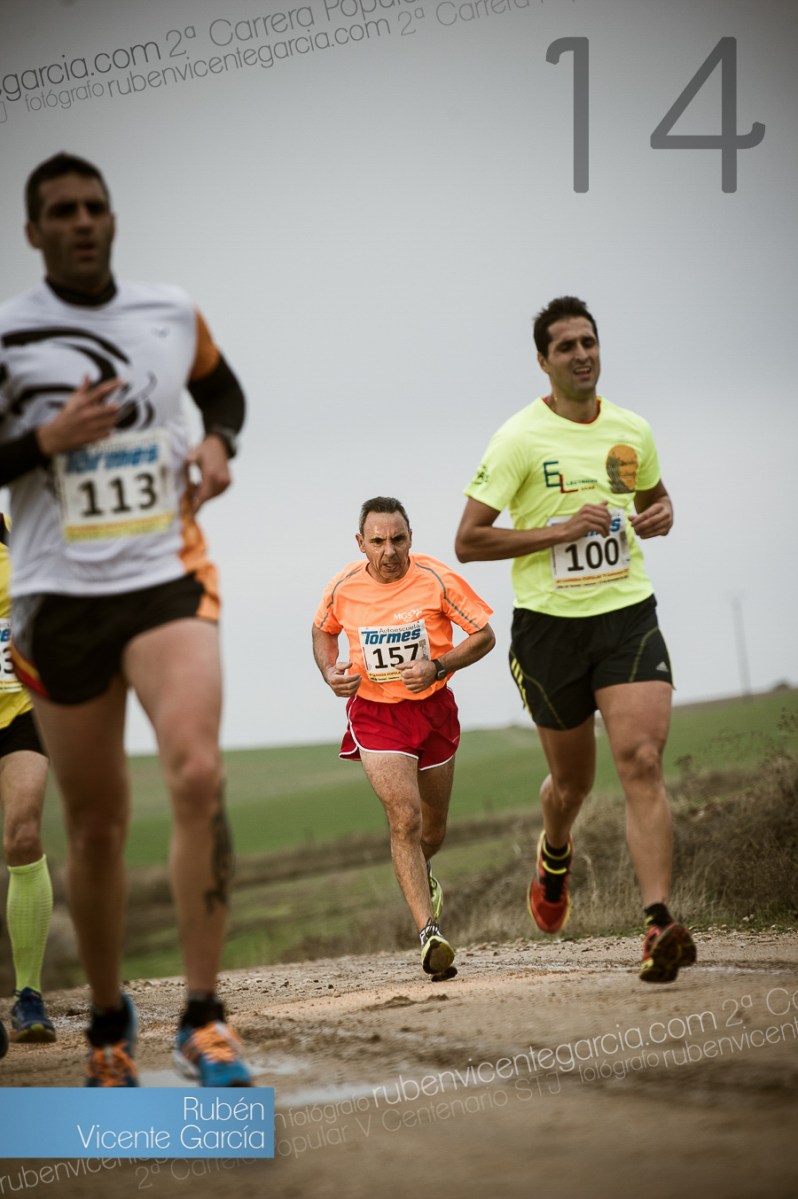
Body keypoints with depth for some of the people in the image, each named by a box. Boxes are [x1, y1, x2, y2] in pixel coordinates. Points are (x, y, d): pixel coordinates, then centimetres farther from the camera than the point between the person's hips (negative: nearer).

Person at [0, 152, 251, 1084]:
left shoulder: (171, 314, 7)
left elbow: (221, 387, 26)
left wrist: (219, 442, 6)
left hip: (167, 578, 1)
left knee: (197, 775, -21)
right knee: (96, 824, 6)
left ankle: (201, 1018, -15)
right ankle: (108, 1021, 25)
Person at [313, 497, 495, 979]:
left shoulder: (437, 579, -13)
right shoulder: (344, 588, -8)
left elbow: (484, 636, -6)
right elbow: (323, 631, 14)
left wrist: (436, 667, -20)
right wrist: (330, 672, -6)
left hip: (433, 708, 1)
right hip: (374, 713, -1)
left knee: (432, 830, 14)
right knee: (405, 817, -20)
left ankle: (420, 874, 52)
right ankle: (430, 933, -23)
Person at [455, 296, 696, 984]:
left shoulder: (632, 432, 7)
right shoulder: (520, 440, -7)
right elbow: (468, 542, -9)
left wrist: (660, 516, 3)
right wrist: (561, 531, -17)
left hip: (628, 614, 2)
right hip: (550, 622, -2)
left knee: (642, 760, -17)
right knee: (572, 780, 11)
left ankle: (659, 926, -23)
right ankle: (555, 854, 48)